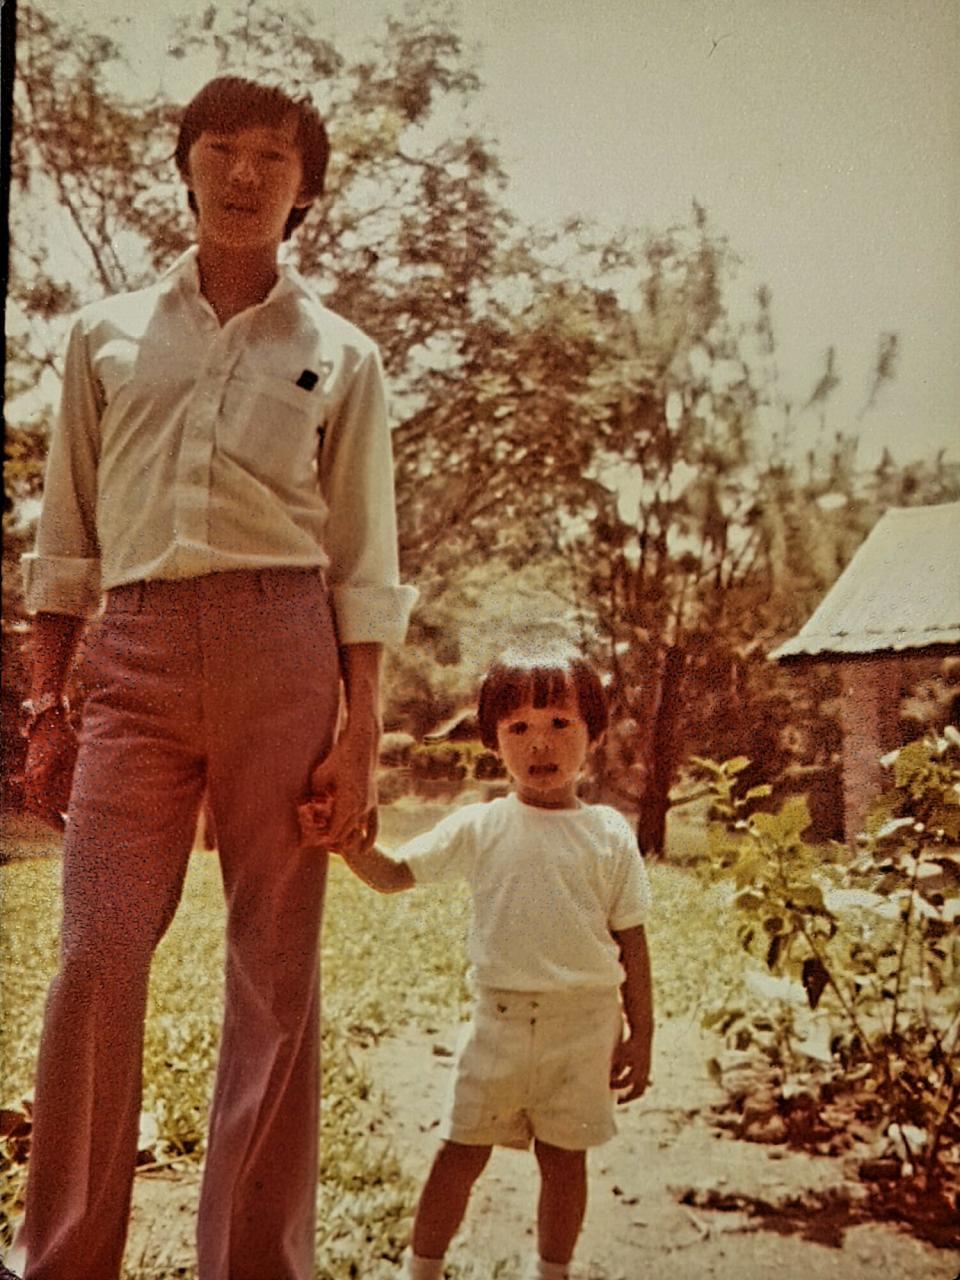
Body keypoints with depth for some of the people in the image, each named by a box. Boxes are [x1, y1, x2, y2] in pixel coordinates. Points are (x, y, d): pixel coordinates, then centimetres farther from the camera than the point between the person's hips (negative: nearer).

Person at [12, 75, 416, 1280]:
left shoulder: (340, 356, 12)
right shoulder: (107, 334, 16)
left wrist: (361, 733, -1)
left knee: (276, 971, -1)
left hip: (282, 647, -1)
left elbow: (365, 567, 7)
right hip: (135, 651, 1)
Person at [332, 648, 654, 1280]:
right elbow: (396, 874, -2)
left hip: (584, 1022, 0)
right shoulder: (478, 827, -1)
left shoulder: (610, 835, -2)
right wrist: (356, 852, -24)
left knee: (564, 1157, 12)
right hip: (500, 1018, 0)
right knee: (462, 1151, 8)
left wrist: (640, 1035, 3)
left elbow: (631, 941, 2)